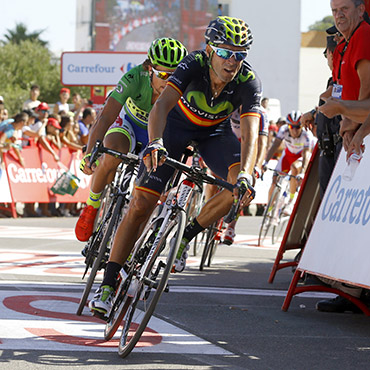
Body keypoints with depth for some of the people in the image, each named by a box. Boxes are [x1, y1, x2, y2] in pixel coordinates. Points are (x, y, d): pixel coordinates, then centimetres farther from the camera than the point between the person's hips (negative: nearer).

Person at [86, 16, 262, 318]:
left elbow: (250, 133, -40)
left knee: (242, 184, -27)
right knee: (141, 203, -13)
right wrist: (154, 143, -65)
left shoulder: (248, 82, -30)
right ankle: (108, 285, -6)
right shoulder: (194, 64, -34)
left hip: (215, 131, 2)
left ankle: (185, 238, -5)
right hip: (177, 122, -2)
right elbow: (161, 105, -46)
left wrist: (244, 175, -58)